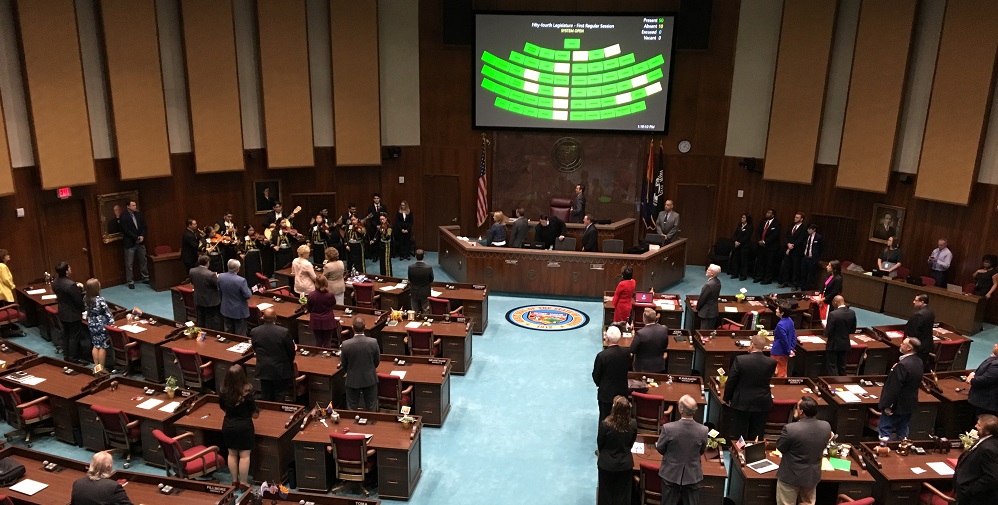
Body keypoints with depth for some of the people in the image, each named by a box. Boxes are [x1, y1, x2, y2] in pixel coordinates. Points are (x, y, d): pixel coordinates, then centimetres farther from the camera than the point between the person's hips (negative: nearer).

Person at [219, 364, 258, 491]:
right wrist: (257, 412, 11)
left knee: (232, 454, 18)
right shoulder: (246, 394, -22)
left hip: (228, 426, 4)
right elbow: (254, 415, -12)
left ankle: (234, 481, 30)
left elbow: (223, 408, 9)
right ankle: (243, 483, 15)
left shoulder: (223, 392, -10)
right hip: (244, 426, -4)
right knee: (244, 455, 7)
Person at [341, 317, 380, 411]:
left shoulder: (346, 344, -20)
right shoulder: (373, 342, -18)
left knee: (352, 408, 16)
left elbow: (343, 365, -5)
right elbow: (377, 361, -4)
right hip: (370, 379, 1)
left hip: (353, 380, -1)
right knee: (371, 409, 17)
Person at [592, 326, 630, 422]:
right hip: (622, 392, 4)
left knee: (605, 419, 10)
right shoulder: (626, 353, -10)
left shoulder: (602, 355, -23)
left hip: (606, 393, -4)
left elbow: (596, 375, -12)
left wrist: (599, 384, 8)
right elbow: (629, 368, 6)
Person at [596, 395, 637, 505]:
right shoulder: (633, 424, -17)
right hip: (625, 464, 2)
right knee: (622, 496, 18)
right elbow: (631, 443, 0)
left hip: (607, 464, -2)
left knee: (606, 494, 18)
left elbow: (599, 443, -9)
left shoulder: (605, 424, -26)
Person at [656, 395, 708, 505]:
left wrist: (657, 445, 15)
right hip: (693, 476, 1)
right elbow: (701, 451, 0)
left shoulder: (668, 428, -26)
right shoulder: (703, 430, -20)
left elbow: (660, 449, -9)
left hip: (671, 474, -1)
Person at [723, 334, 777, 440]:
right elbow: (768, 379, 8)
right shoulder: (772, 362, -12)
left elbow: (731, 382, -10)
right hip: (762, 404, 2)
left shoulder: (740, 360, -18)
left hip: (742, 403, -2)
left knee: (739, 435, 11)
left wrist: (727, 398, 4)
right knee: (756, 435, 15)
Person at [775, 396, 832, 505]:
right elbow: (823, 447, 5)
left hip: (791, 476, -5)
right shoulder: (826, 426, -12)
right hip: (813, 475, 5)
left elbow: (779, 447, -12)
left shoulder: (790, 428, -30)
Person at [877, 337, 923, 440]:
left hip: (897, 404, -9)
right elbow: (917, 382, 14)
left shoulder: (902, 365, -28)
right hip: (909, 403, 9)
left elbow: (894, 387, -24)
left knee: (884, 429, 1)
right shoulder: (918, 362, 0)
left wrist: (887, 405, -17)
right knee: (903, 431, 20)